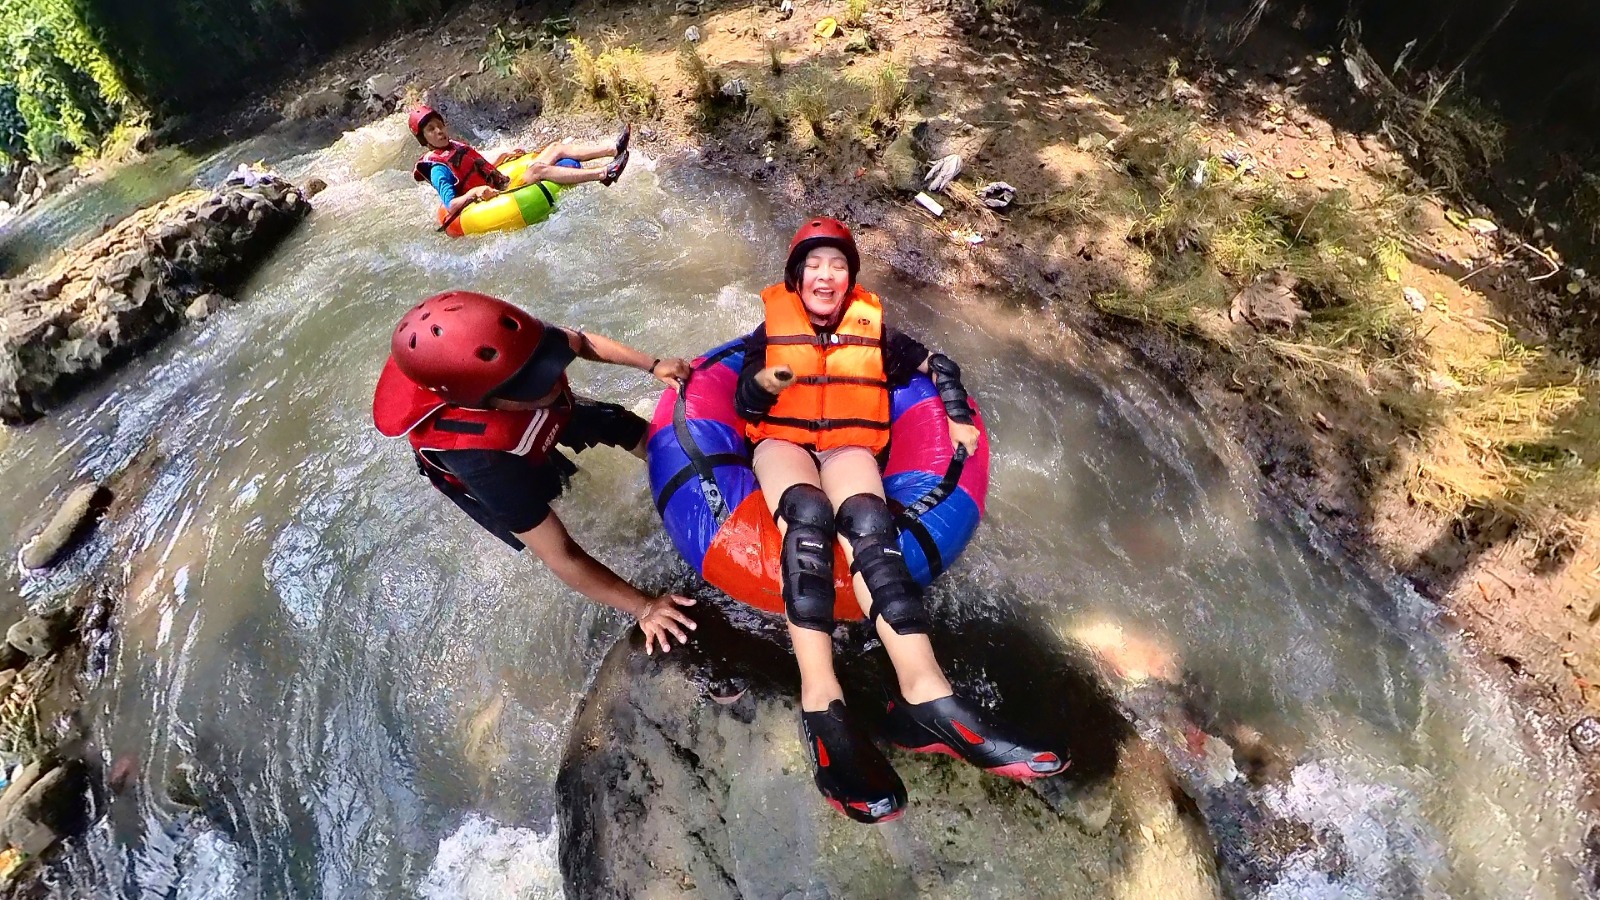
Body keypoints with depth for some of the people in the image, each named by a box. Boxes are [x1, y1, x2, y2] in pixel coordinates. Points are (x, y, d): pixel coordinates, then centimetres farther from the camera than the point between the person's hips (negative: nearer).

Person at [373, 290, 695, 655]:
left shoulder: (515, 345, -40)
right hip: (493, 471, -4)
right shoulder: (479, 459, -50)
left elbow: (583, 342, -16)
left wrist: (652, 365, -22)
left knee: (624, 425, 7)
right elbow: (561, 557, -44)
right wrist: (643, 607, -39)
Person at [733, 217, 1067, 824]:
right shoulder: (772, 327, 13)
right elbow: (744, 404, 7)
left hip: (850, 446, 1)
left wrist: (959, 418, 8)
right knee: (808, 514, -37)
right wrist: (764, 383, -16)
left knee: (866, 522, -34)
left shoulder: (872, 328, 15)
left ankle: (922, 693, -48)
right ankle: (821, 700, -49)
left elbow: (937, 363, 22)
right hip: (782, 442, -1)